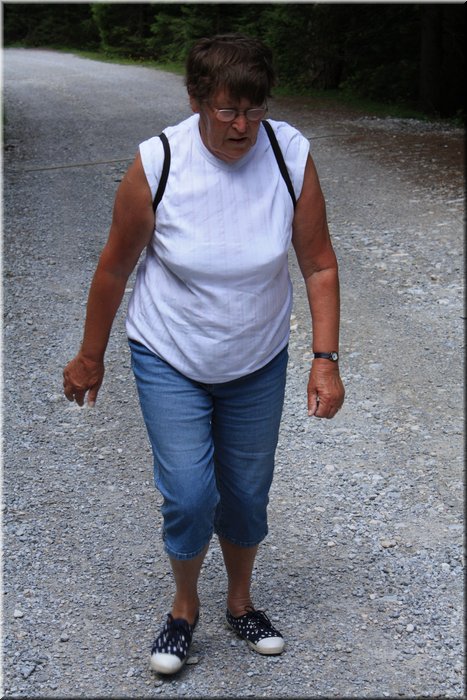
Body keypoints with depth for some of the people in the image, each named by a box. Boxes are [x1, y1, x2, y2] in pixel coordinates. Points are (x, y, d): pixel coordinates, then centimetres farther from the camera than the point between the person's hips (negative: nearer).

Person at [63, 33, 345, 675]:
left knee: (247, 492, 14)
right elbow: (115, 268, -8)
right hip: (169, 360, -2)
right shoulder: (156, 165, -21)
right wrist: (90, 357, 1)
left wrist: (326, 360, -13)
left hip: (258, 362, 2)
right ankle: (184, 608, 23)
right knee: (189, 496, -8)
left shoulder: (292, 155, -16)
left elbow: (319, 265, -8)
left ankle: (241, 603, 40)